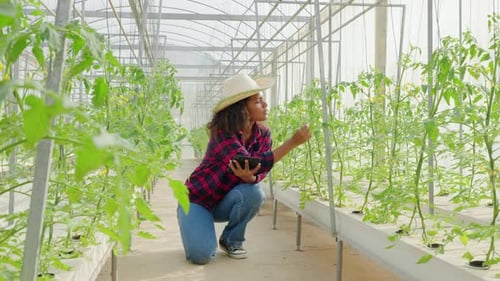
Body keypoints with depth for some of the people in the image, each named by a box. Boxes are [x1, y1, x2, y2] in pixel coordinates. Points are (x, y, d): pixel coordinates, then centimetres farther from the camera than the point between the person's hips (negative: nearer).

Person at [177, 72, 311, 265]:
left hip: (224, 203, 5)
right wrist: (293, 142, -36)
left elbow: (258, 172, -15)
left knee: (253, 193, -29)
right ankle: (195, 230, 12)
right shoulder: (222, 133, -27)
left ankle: (231, 241, -1)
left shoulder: (263, 135, -9)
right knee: (202, 255, -25)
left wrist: (249, 177, -40)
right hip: (196, 199, -5)